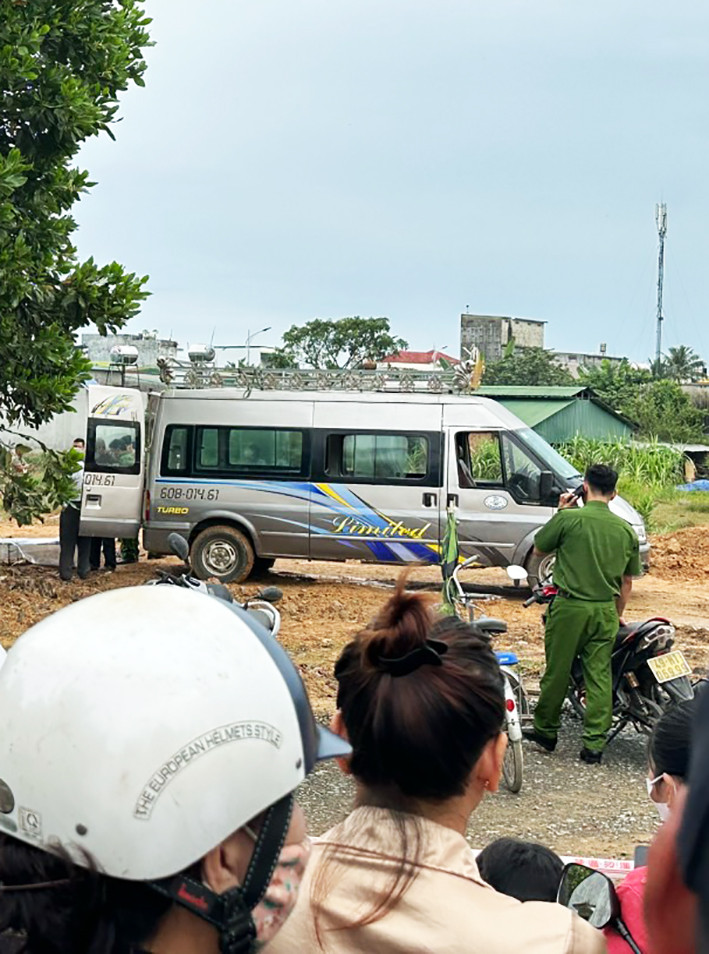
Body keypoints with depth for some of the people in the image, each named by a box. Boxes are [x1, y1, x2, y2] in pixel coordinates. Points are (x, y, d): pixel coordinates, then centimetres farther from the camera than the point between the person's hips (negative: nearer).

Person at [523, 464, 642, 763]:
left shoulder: (568, 519, -10)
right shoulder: (626, 530, 4)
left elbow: (539, 549, 6)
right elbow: (627, 581, 12)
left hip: (570, 607, -3)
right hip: (606, 610, 3)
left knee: (557, 671, 9)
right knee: (600, 676, 6)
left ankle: (545, 730, 23)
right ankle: (594, 744, 6)